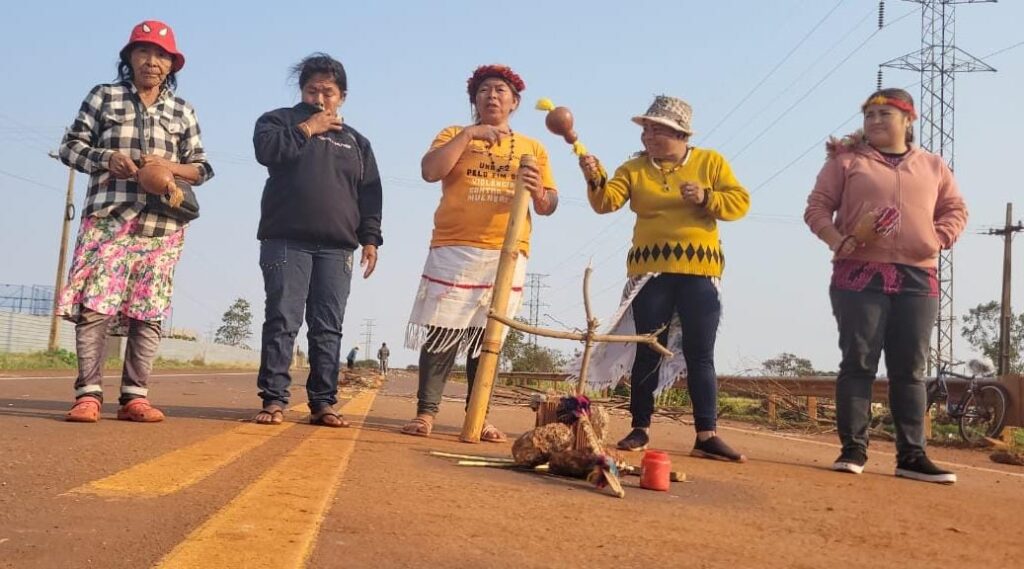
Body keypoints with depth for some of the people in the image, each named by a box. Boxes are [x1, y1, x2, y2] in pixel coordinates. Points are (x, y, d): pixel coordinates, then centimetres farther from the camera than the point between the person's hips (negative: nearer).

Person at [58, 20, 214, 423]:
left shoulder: (183, 112, 15)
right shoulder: (103, 97, 11)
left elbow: (202, 168, 13)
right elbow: (70, 146, 9)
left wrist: (171, 166, -8)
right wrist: (106, 159, -11)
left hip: (162, 225, 2)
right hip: (108, 216, -1)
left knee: (148, 311, -1)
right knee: (94, 303, -10)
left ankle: (135, 396, 3)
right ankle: (88, 393, -6)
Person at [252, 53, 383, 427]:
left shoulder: (356, 141, 21)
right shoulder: (281, 120, 13)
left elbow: (370, 195, 15)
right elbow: (265, 149, -9)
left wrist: (370, 238, 5)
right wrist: (307, 129, -4)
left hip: (337, 248, 3)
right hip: (286, 241, -2)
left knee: (328, 328, 0)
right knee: (282, 322, -6)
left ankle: (323, 402, 3)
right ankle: (274, 399, -3)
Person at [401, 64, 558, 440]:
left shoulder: (533, 148, 16)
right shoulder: (455, 135, 13)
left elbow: (548, 206, 12)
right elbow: (430, 171, -6)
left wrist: (538, 191, -10)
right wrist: (468, 134, -9)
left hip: (507, 256, 2)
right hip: (453, 252, -1)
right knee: (442, 331, -5)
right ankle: (426, 413, 0)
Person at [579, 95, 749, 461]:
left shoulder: (710, 162, 7)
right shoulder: (634, 168, 9)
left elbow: (740, 202, 1)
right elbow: (607, 202, -6)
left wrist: (706, 197, -14)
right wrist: (595, 179, -25)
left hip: (699, 271, -1)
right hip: (650, 270, 1)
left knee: (700, 355, 0)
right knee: (648, 352, 4)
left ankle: (706, 435, 3)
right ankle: (640, 430, 12)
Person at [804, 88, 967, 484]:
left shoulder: (933, 166, 16)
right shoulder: (847, 161, 7)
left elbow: (955, 209, 17)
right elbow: (817, 207, 3)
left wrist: (938, 239, -3)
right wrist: (838, 241, -13)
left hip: (917, 279, 3)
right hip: (859, 276, -2)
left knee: (910, 370, 4)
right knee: (858, 363, -3)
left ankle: (912, 455, 8)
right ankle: (853, 449, 2)